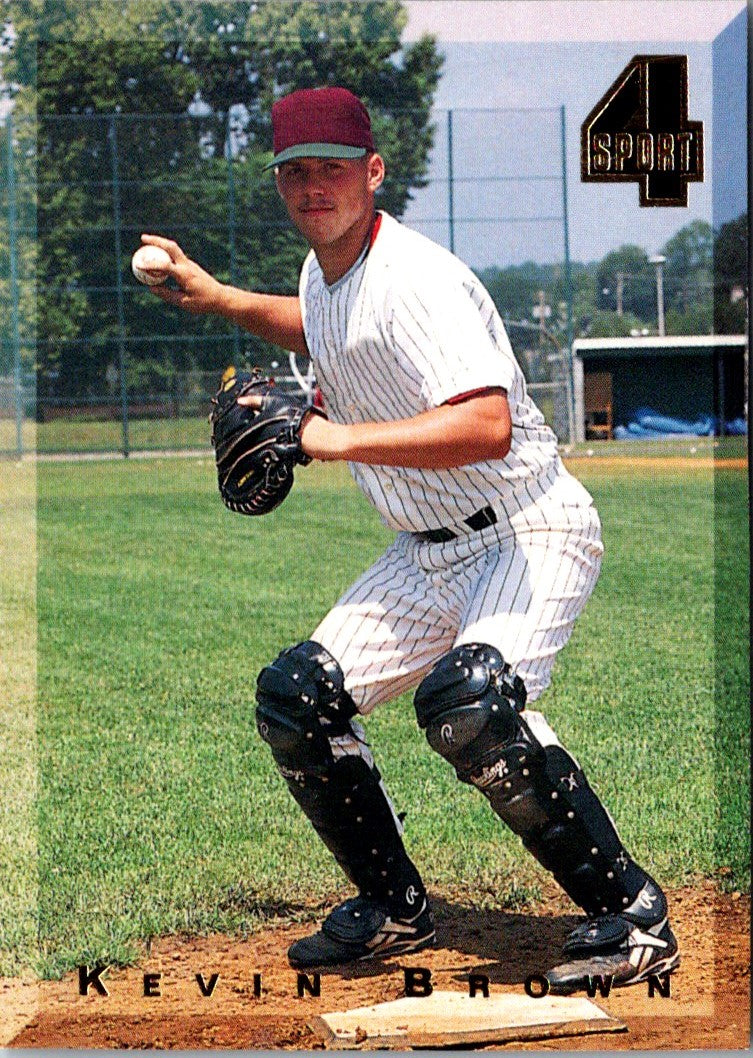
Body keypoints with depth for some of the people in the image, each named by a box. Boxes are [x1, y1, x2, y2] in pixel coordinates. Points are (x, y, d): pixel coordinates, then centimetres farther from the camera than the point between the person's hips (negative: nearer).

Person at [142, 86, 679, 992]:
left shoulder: (414, 280, -22)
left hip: (531, 533, -9)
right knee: (294, 697, 5)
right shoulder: (324, 272, 7)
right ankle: (394, 909, 21)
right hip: (429, 552, 10)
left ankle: (630, 913, -21)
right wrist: (217, 298, 27)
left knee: (463, 699, -34)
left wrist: (339, 439, -31)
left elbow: (488, 426, -35)